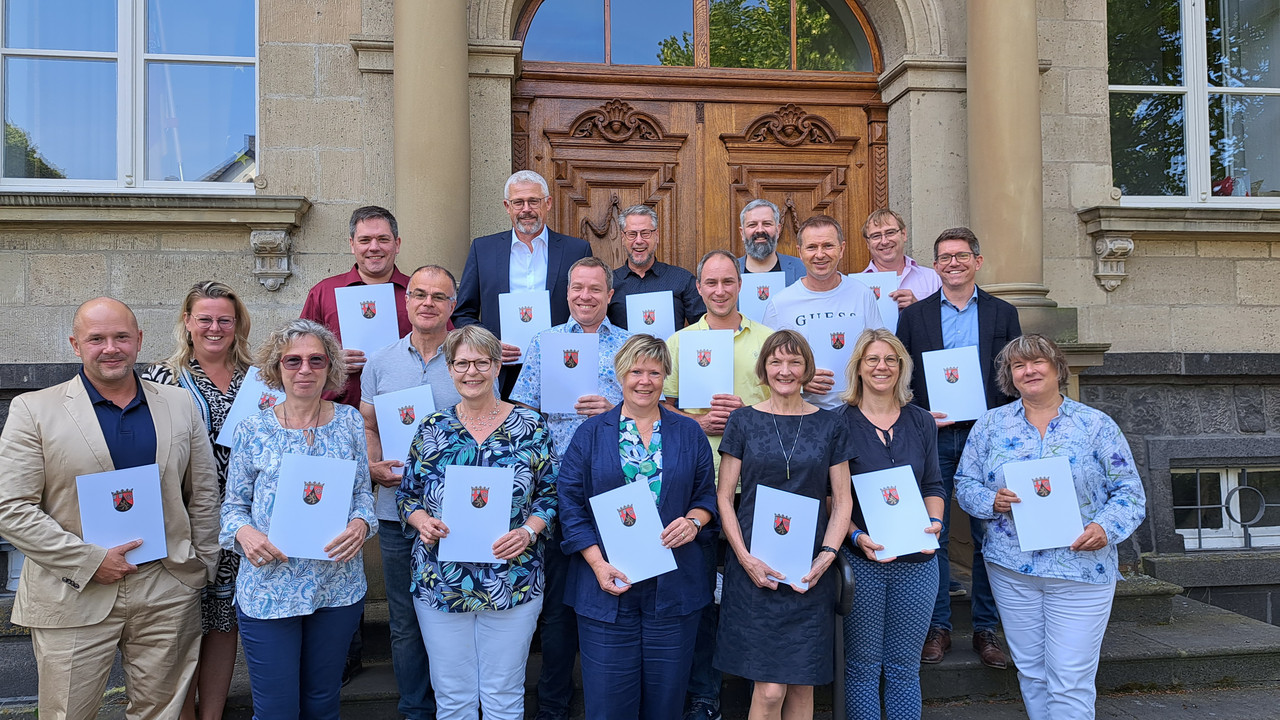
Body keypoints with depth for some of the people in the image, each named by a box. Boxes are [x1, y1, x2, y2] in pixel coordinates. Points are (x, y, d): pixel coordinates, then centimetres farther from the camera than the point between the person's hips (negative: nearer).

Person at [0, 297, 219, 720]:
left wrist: (203, 568, 7)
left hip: (168, 594, 2)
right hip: (73, 599, -2)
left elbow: (204, 495, 11)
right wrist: (90, 561, -13)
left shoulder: (180, 405, 7)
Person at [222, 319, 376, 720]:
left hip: (338, 587, 2)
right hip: (269, 589, -1)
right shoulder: (253, 430, -2)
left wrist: (361, 524, -13)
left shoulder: (349, 422, 2)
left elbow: (363, 491, 7)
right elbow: (233, 504, 4)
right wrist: (242, 531, -17)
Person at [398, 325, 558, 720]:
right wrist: (422, 521, -12)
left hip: (513, 583, -1)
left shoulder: (530, 426, -2)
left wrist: (528, 531, -15)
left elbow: (549, 494, 1)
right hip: (439, 582, 2)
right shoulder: (432, 428, 3)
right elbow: (407, 494, 8)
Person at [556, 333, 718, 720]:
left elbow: (707, 495, 13)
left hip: (674, 586, 1)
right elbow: (571, 503, 0)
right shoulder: (591, 433, 4)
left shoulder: (689, 434, 9)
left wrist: (694, 522, -10)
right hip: (607, 585, -1)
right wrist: (598, 564, -11)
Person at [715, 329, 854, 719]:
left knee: (802, 684, 8)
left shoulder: (830, 425, 7)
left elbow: (842, 501, 8)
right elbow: (724, 497, 2)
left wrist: (827, 555, -7)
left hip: (811, 572, 2)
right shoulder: (743, 422, 2)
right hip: (755, 569, -2)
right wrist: (745, 558, -9)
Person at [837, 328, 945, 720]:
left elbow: (933, 486, 12)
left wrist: (934, 522, -5)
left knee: (904, 667, 11)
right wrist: (857, 536, -16)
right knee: (863, 665, 5)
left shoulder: (921, 422, 8)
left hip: (916, 560, 3)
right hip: (860, 559, -3)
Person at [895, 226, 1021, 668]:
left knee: (989, 537, 5)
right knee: (933, 536, 3)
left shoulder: (1003, 314, 10)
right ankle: (938, 628, 14)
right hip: (932, 437, -1)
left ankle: (985, 631, 17)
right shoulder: (914, 316, 8)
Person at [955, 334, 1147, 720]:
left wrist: (1106, 528, -18)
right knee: (1030, 671, 13)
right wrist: (992, 500, -14)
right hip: (1010, 568, 2)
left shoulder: (1096, 425, 0)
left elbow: (1129, 491, 0)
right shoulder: (991, 424, 5)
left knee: (1070, 680, -1)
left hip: (1081, 569, -2)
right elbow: (965, 484, 6)